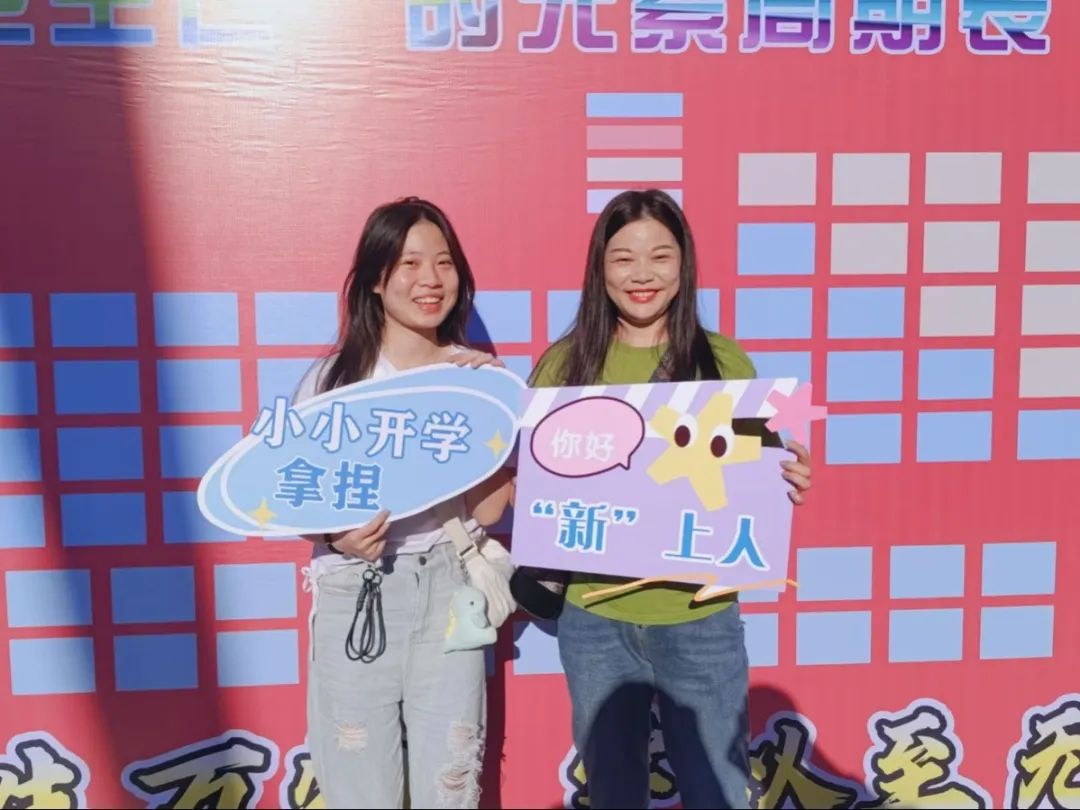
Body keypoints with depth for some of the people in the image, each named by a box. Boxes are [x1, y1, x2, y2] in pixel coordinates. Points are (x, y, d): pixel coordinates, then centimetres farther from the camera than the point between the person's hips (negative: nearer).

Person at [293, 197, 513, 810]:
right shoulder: (334, 378, -4)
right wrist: (335, 536, -20)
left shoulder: (479, 374, 2)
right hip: (354, 595, -1)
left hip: (446, 591, 2)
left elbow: (487, 510, -3)